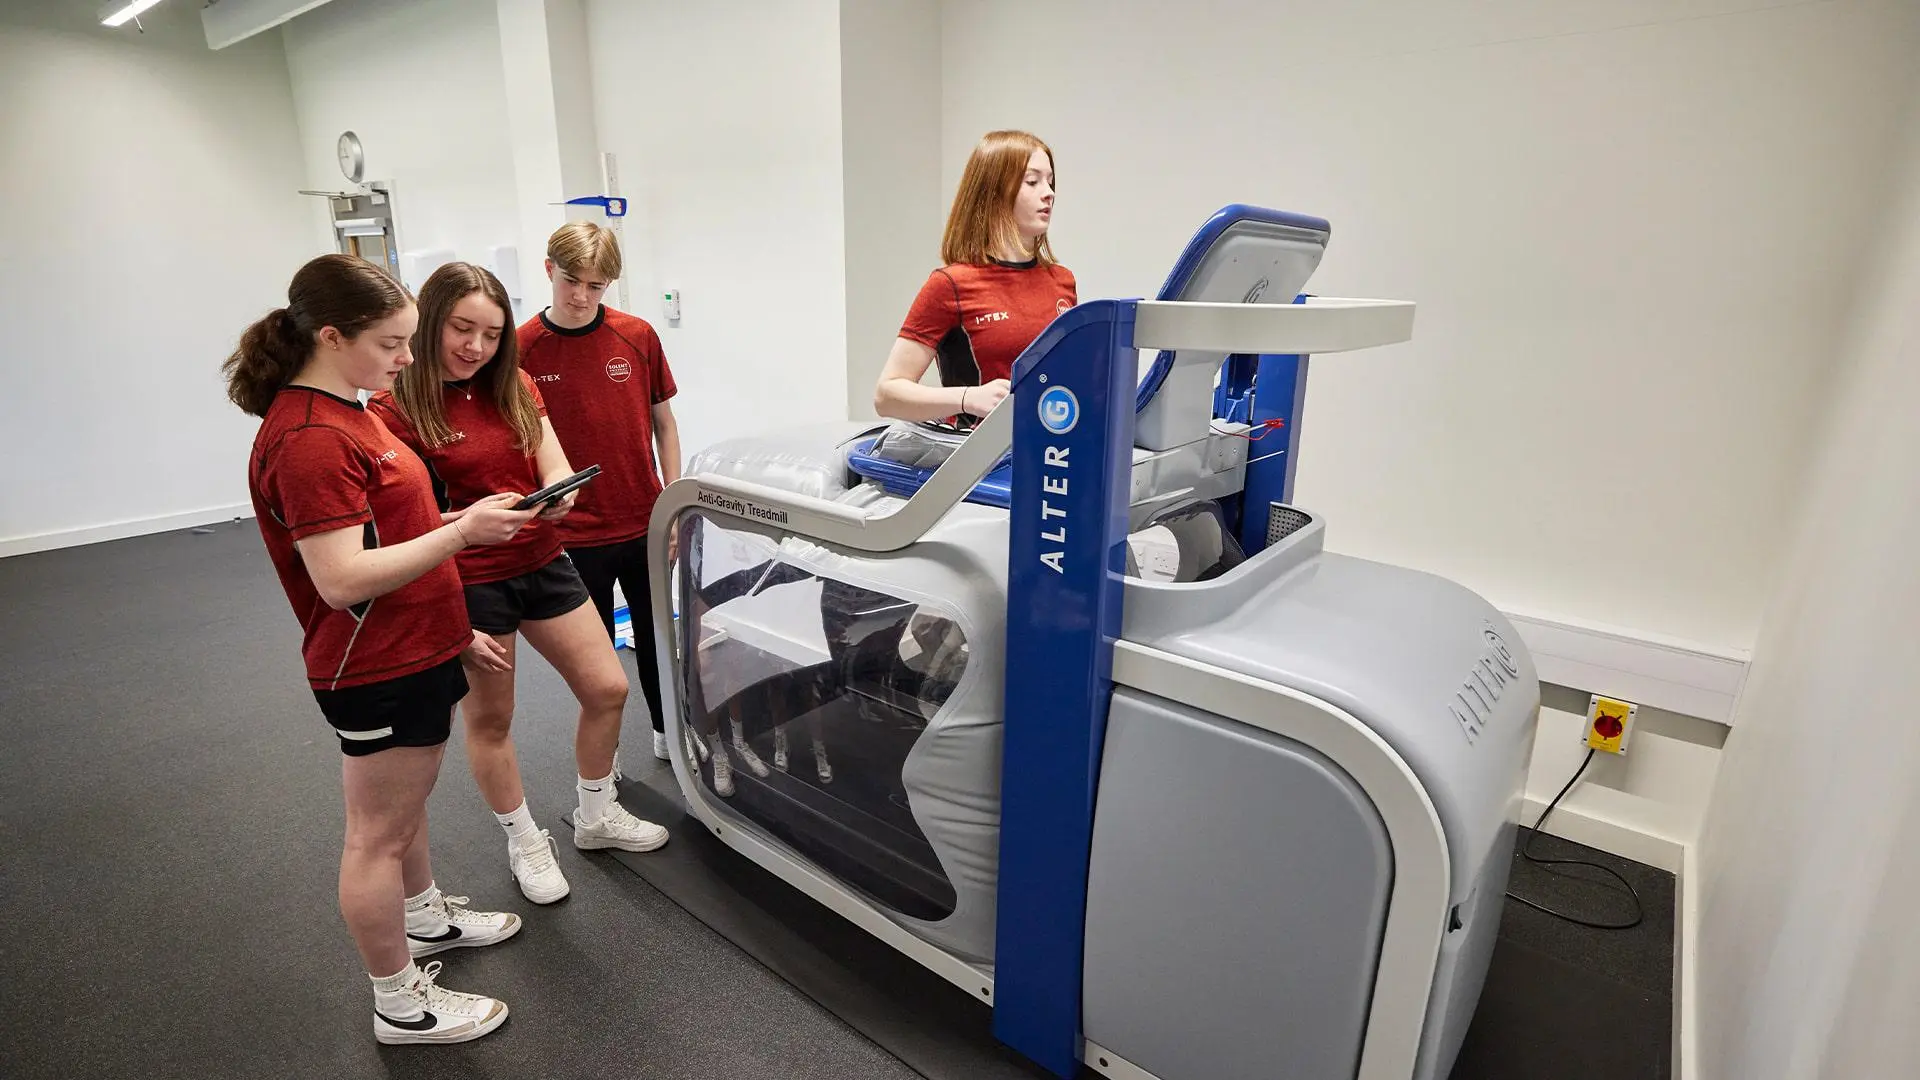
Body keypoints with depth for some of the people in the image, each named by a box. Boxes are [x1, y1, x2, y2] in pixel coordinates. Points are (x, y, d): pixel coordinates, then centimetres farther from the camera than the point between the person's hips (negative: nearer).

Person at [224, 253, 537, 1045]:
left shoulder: (341, 413, 8)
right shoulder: (308, 440, -24)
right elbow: (343, 580, -28)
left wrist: (458, 519, 10)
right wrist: (462, 533, -28)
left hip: (412, 652, 10)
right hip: (377, 671, -10)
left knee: (408, 806, 26)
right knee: (378, 833, 6)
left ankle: (424, 918, 47)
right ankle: (400, 1006, 23)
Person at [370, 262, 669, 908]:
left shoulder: (515, 388, 5)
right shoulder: (395, 409, -12)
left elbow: (556, 471, 1)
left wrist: (557, 493, -25)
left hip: (543, 564, 6)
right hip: (469, 584, -5)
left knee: (607, 690, 9)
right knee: (490, 720, 12)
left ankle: (596, 817, 33)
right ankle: (524, 842, 35)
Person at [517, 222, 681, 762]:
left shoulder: (638, 336, -2)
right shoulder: (522, 348, -7)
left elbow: (663, 422, 5)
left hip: (644, 524, 2)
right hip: (573, 534, -1)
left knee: (655, 635, 17)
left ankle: (667, 730, 39)